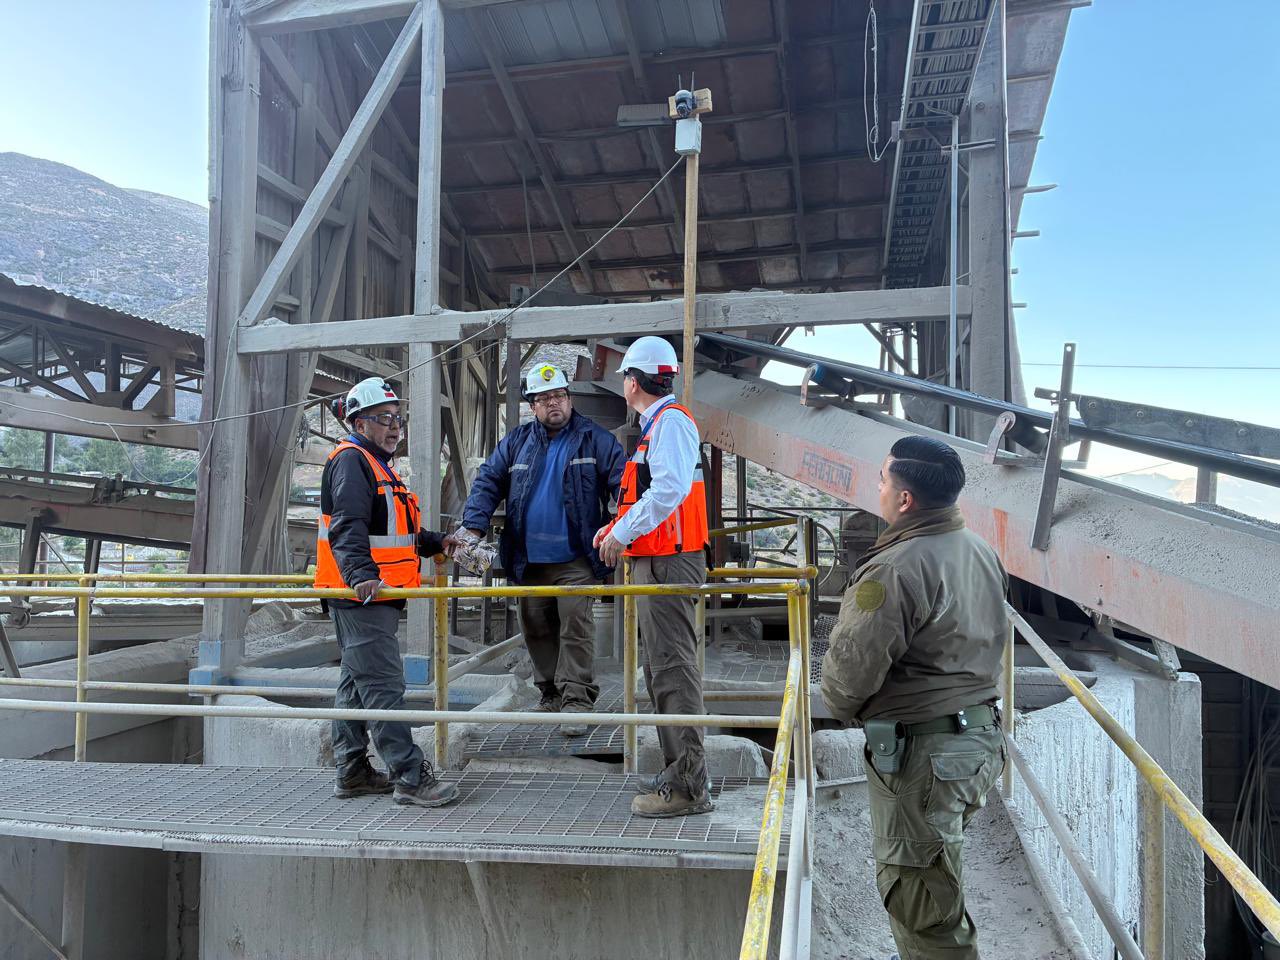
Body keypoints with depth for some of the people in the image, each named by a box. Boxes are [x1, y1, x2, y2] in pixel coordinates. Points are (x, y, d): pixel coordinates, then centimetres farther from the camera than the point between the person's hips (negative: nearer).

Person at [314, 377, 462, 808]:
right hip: (361, 595, -11)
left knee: (356, 682, 15)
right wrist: (362, 573, -38)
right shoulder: (351, 460, -10)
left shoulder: (378, 465, 23)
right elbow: (348, 526, -25)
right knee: (384, 685, -9)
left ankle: (352, 773, 24)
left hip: (374, 595, 11)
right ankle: (410, 777, -5)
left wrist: (436, 543, 26)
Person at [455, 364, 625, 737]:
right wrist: (473, 526, -7)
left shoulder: (594, 439, 0)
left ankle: (576, 700, -6)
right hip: (528, 560, 4)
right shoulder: (517, 441, 9)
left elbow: (622, 479, -6)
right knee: (536, 628, 11)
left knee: (576, 625, -10)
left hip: (575, 559, -4)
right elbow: (488, 481, 7)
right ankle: (550, 693, 26)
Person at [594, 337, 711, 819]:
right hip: (657, 562, 11)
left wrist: (623, 533, -23)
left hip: (669, 564, -11)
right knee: (662, 670, 16)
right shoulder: (657, 424, 20)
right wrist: (618, 526, 17)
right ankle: (679, 772, 27)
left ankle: (688, 786, -2)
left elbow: (669, 490, -27)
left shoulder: (671, 421, -12)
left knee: (673, 670, -8)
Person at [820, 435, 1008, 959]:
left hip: (918, 753, -9)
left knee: (918, 897, 7)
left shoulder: (894, 570, -25)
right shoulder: (983, 553, 4)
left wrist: (842, 708, -1)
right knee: (938, 884, 27)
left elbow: (851, 667, -22)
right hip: (981, 735, 9)